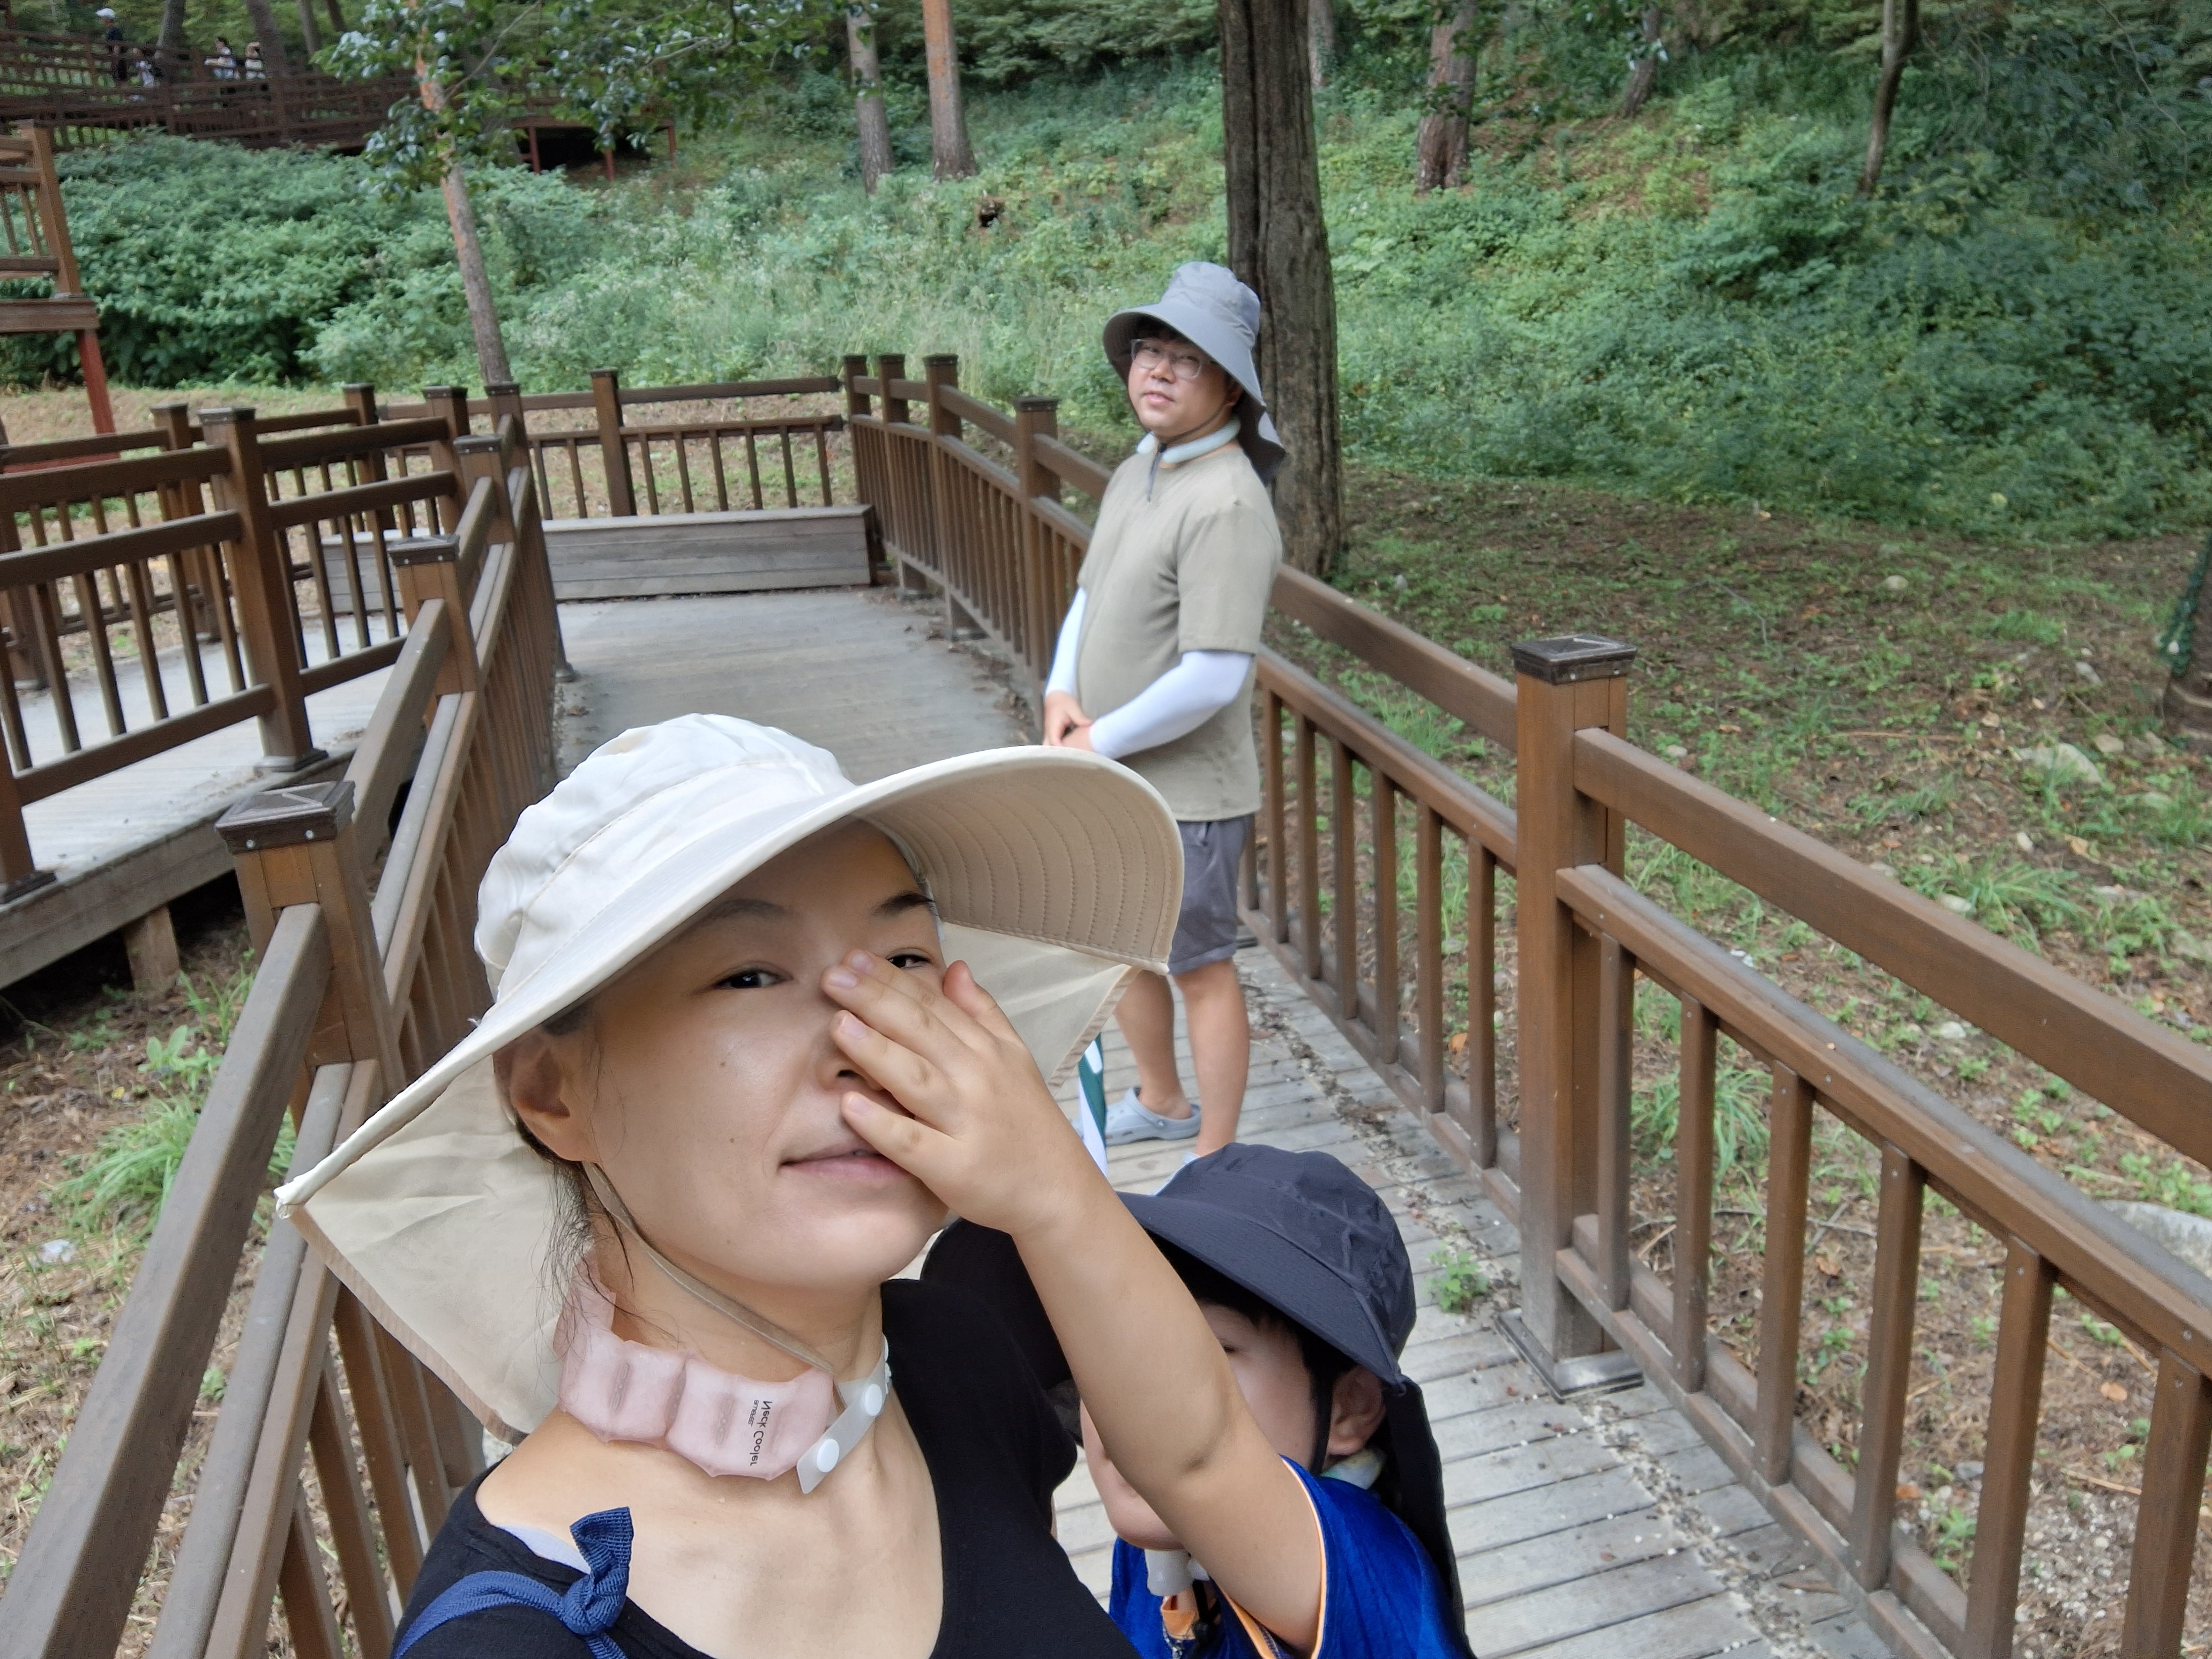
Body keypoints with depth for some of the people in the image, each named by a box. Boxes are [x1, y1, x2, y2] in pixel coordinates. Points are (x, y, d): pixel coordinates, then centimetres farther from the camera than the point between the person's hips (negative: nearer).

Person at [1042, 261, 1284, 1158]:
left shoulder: (1226, 504, -24)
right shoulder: (1133, 474, 5)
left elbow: (1211, 679, -28)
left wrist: (1098, 743, -17)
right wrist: (1061, 693, -2)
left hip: (1184, 792, -9)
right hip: (1109, 783, 9)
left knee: (1201, 969, 7)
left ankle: (1214, 1160, 25)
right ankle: (1160, 1101, 47)